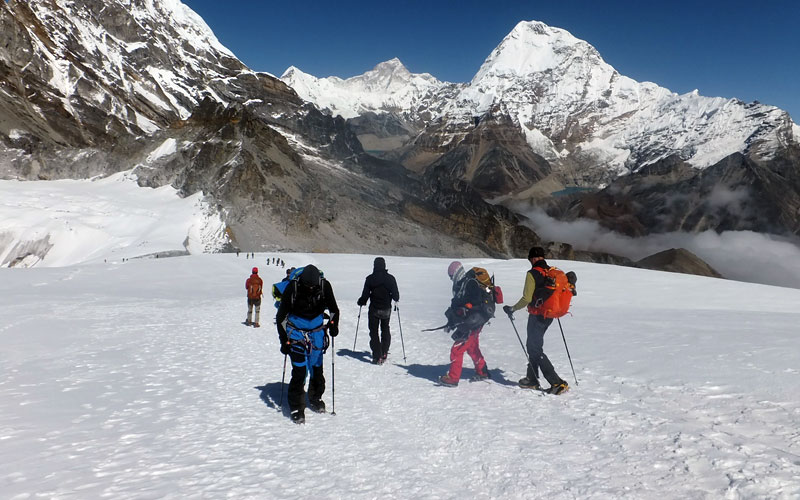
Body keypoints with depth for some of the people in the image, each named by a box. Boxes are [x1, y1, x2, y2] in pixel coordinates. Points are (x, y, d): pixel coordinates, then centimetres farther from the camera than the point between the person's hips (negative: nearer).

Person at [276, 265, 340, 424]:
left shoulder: (325, 285, -12)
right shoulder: (292, 287, -18)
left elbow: (333, 309, 7)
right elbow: (281, 316, -9)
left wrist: (333, 324, -9)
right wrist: (284, 341, -10)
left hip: (317, 332, 3)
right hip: (297, 333, -3)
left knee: (317, 368, 10)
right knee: (299, 371, -9)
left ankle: (315, 399, 33)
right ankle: (296, 407, 4)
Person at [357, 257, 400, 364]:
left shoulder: (370, 279, -10)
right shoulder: (390, 278, -7)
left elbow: (365, 294, -8)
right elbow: (396, 295, -3)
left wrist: (360, 302, 12)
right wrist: (396, 299, 20)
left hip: (374, 309, -2)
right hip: (386, 309, 2)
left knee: (374, 332, 7)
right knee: (385, 330, 22)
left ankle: (377, 357, 1)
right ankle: (384, 353, 22)